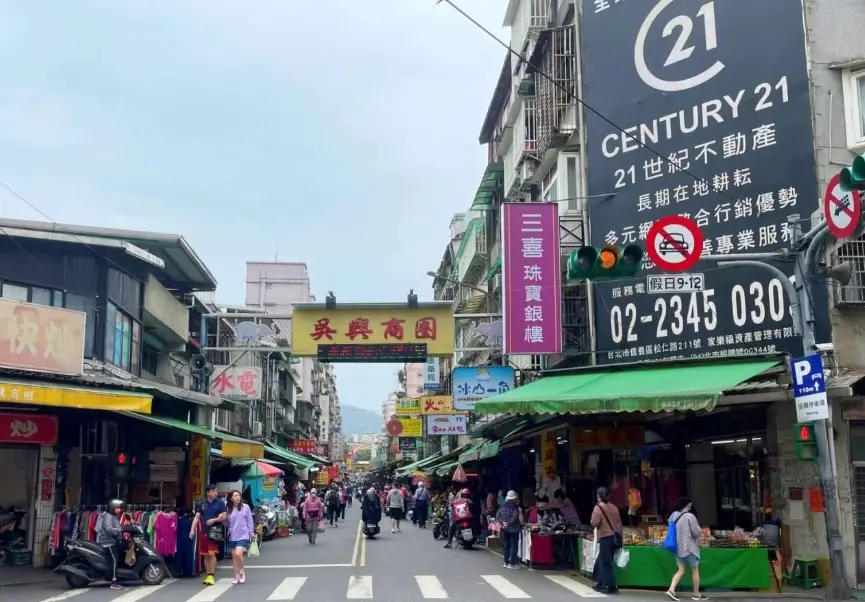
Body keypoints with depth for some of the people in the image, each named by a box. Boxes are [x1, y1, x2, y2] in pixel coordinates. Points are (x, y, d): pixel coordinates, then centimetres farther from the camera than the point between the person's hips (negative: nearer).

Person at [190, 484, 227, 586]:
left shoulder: (220, 503, 0)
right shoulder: (202, 504, 11)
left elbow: (224, 516, -4)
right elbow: (197, 517, 8)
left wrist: (214, 520, -17)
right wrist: (192, 530, -3)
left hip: (215, 532, -4)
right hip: (204, 531, 4)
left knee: (212, 554, -10)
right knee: (206, 555, 10)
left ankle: (211, 576, -5)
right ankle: (207, 575, 19)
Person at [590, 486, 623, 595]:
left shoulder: (598, 507, -7)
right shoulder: (614, 507, 12)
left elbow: (594, 523, -14)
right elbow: (619, 522, 12)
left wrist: (593, 521, 8)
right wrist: (619, 537, 18)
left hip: (606, 537, -7)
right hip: (615, 537, 7)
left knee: (605, 562, -3)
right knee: (601, 561, 18)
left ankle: (611, 586, -8)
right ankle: (601, 583, 23)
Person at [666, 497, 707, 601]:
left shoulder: (673, 515, 6)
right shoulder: (690, 516, -15)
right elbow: (696, 532, -12)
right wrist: (697, 526, 7)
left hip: (678, 547, 6)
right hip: (689, 547, -6)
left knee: (681, 570, 10)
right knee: (695, 570, 9)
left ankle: (671, 590, -7)